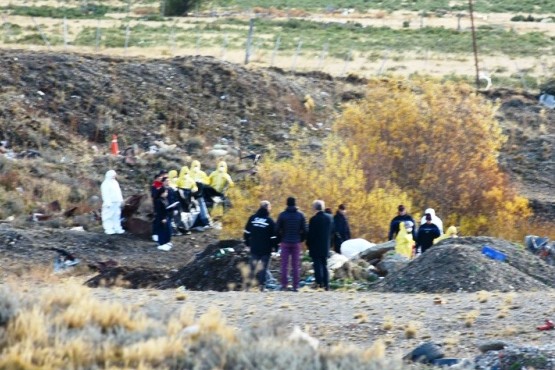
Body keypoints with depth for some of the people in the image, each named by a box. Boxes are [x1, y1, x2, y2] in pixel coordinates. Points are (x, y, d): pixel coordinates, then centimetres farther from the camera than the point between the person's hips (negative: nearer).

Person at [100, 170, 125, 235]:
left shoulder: (115, 182, 17)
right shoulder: (106, 184, -11)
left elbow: (118, 192, 22)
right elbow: (105, 194, -16)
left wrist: (121, 200, 19)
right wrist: (108, 203, -21)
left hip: (116, 203, 8)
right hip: (110, 203, -8)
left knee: (117, 216, 9)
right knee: (109, 216, -5)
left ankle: (117, 228, 13)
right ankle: (108, 229, -3)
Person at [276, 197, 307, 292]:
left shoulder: (282, 215, -4)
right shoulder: (300, 215, 0)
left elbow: (277, 229, -5)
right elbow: (304, 230, -1)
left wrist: (280, 239, 8)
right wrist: (301, 239, 12)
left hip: (285, 242, -1)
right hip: (296, 243, 1)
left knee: (284, 264, 3)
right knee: (296, 265, 5)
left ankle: (284, 285, -2)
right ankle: (296, 286, 2)